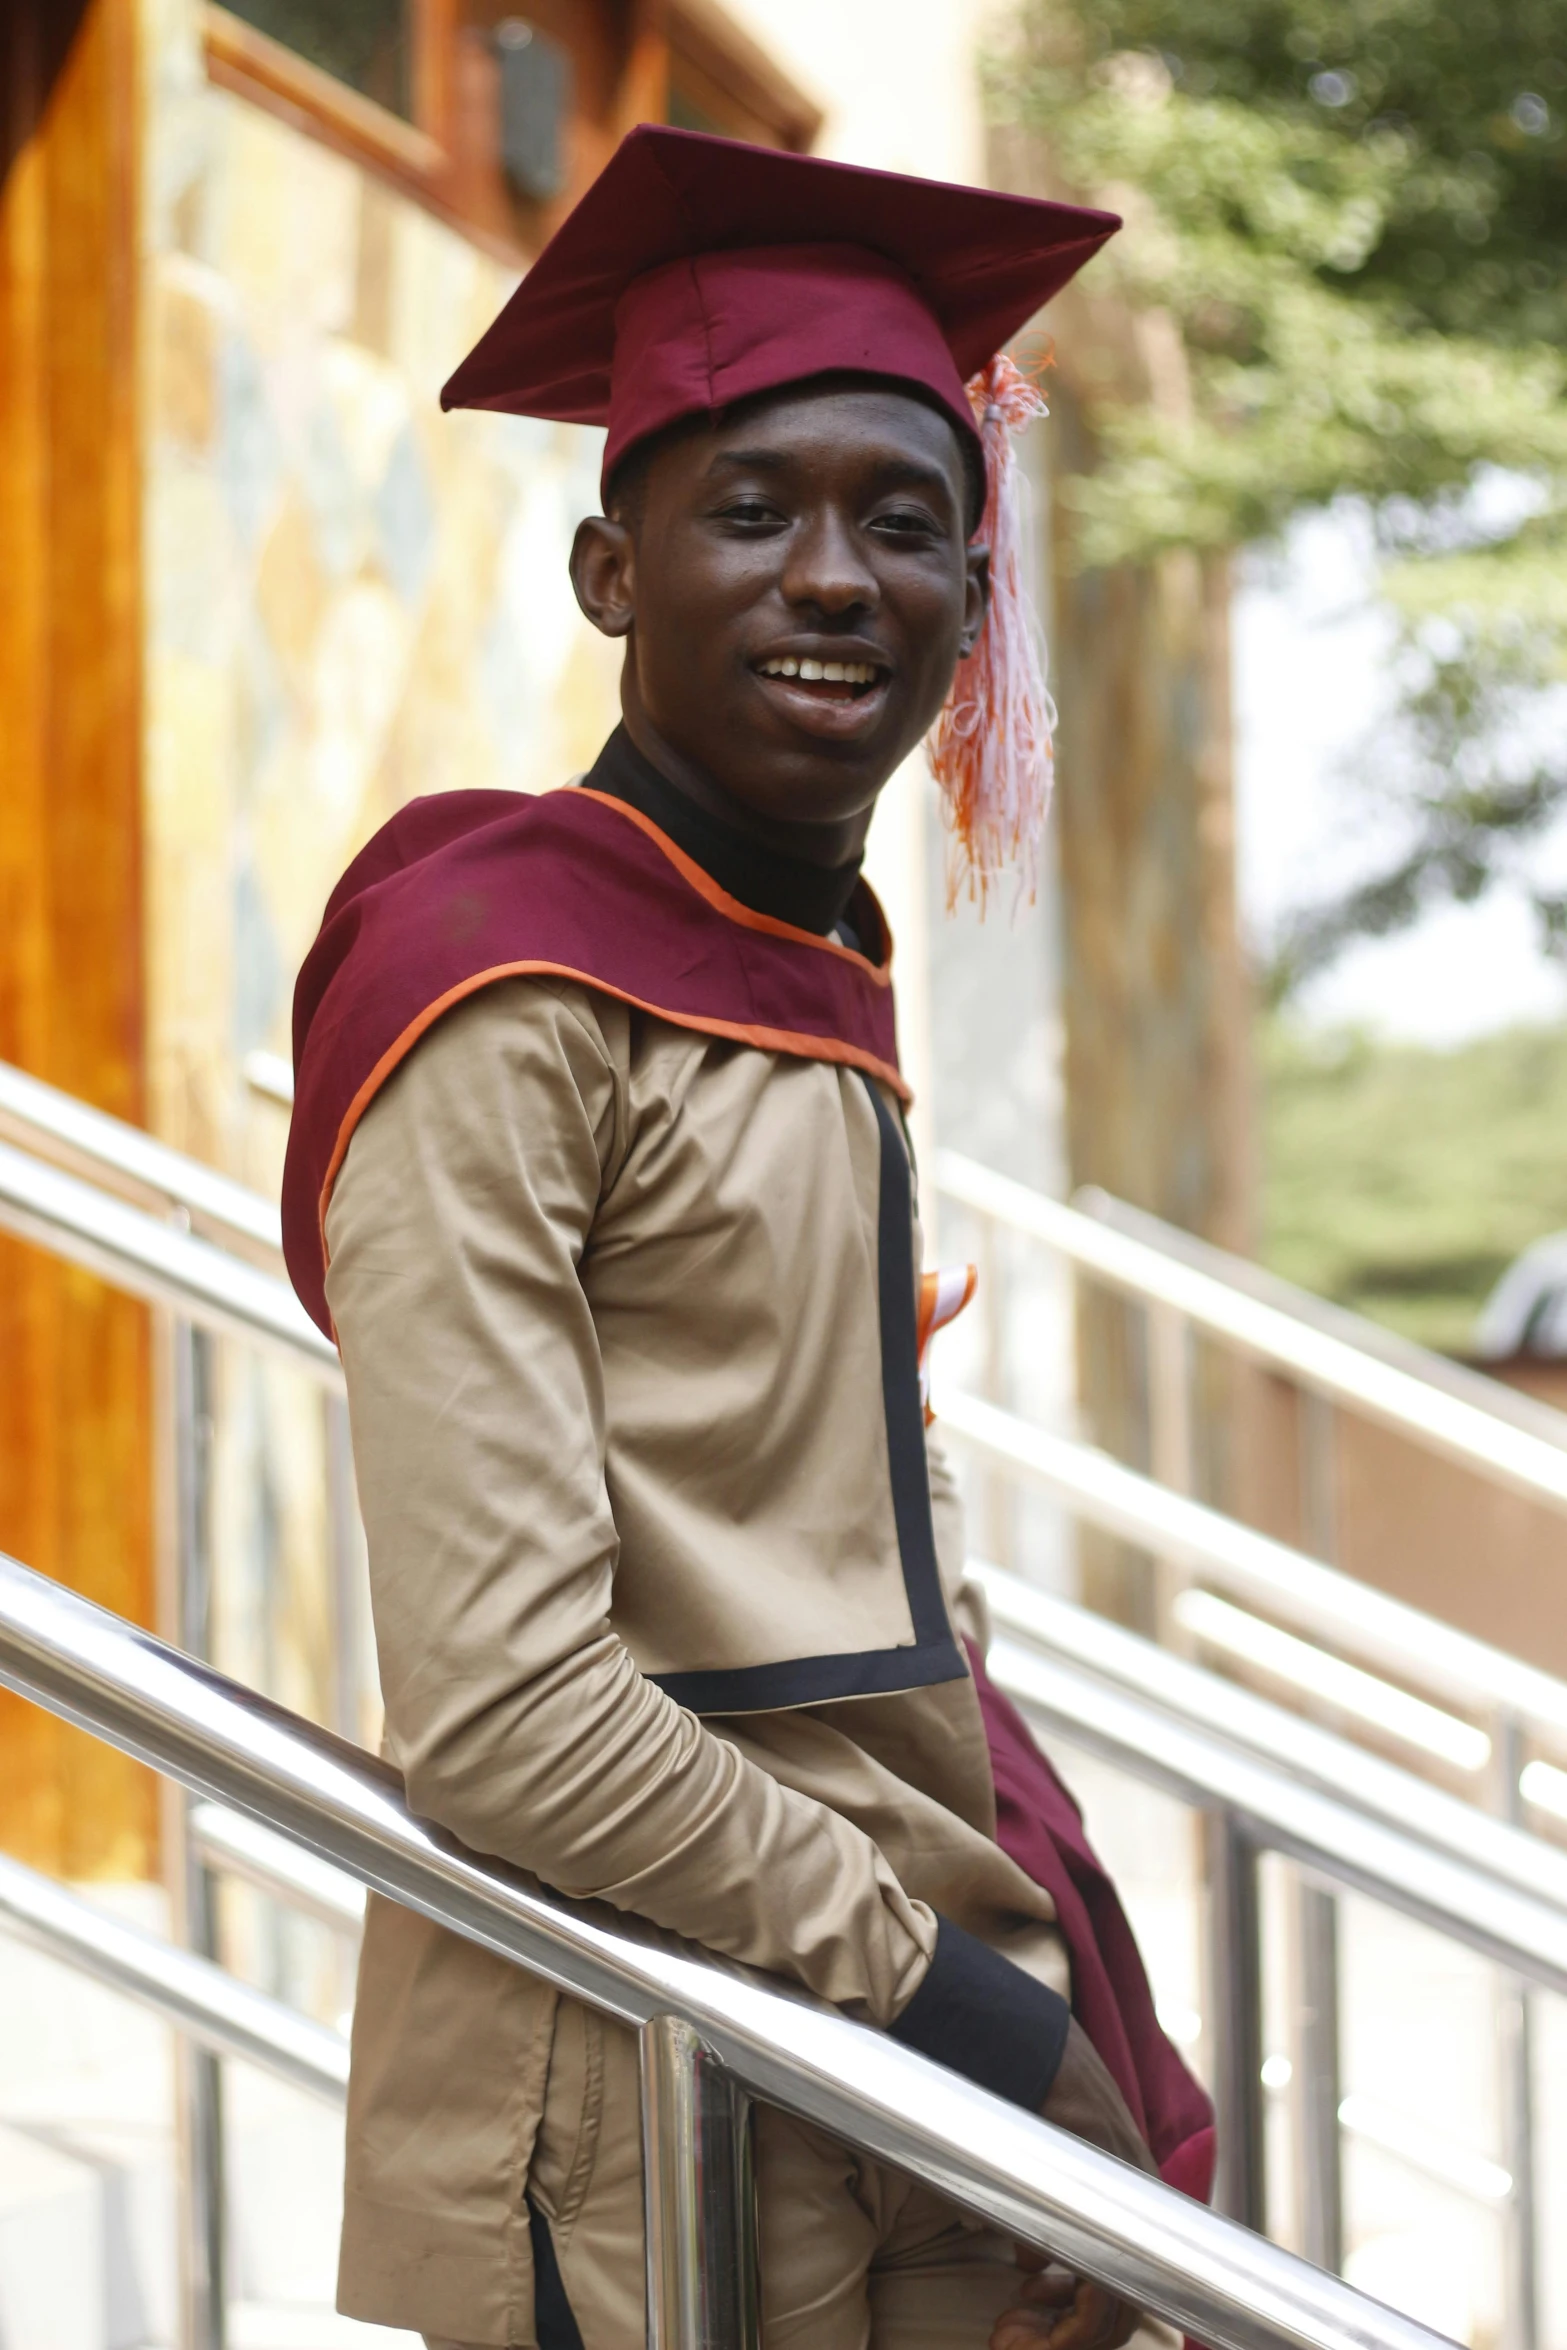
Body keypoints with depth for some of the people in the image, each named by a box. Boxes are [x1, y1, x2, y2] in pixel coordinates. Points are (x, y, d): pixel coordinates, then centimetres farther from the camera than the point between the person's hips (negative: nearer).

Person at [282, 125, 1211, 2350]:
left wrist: (1039, 1972, 6)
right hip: (646, 2144, -8)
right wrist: (964, 2005, -13)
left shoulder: (812, 988, 13)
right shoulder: (502, 1003, -13)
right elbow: (499, 1711, -19)